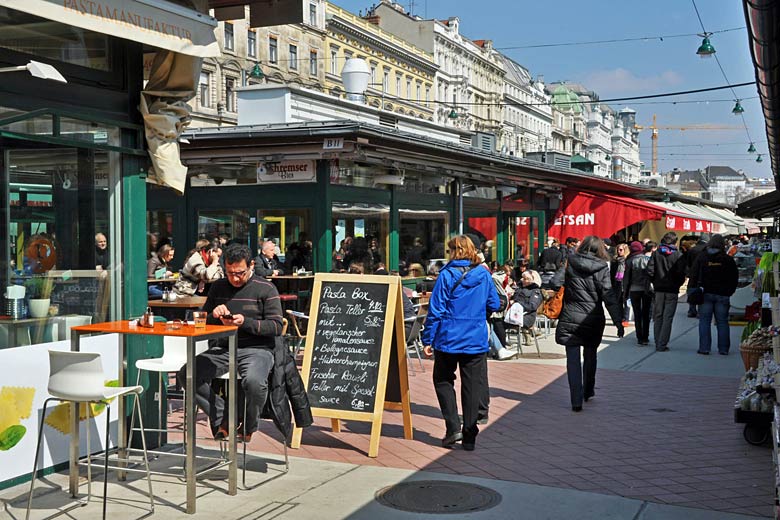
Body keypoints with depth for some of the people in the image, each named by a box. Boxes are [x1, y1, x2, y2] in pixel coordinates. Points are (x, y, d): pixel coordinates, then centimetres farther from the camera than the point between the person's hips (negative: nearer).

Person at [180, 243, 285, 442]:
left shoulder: (265, 288, 1)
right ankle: (223, 418, -2)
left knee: (254, 381, -37)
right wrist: (214, 315, -3)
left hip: (256, 349, -5)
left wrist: (245, 323, -16)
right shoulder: (218, 287, 15)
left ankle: (248, 428, -4)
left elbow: (277, 327, -5)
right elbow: (203, 321, 20)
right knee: (187, 374, -19)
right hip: (222, 348, 5)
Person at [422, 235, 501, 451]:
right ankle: (469, 436, 10)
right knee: (472, 387, 8)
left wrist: (428, 339, -3)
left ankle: (453, 427, 3)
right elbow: (494, 305, 10)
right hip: (477, 341, 3)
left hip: (448, 339, -3)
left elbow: (436, 310, -9)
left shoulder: (446, 275, -8)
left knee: (443, 381, 15)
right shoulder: (484, 275, 2)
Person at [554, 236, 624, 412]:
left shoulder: (569, 263, -2)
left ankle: (576, 401, -6)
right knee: (590, 355, 21)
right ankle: (588, 391, 37)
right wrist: (618, 320, -7)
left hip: (570, 319, 0)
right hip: (593, 320, 1)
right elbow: (609, 297, -8)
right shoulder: (601, 269, -5)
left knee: (573, 359, 1)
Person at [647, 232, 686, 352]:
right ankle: (662, 344, -3)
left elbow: (650, 271, -6)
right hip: (672, 290, -2)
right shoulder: (678, 255, -6)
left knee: (658, 317, 11)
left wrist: (655, 282, 9)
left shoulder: (656, 253, -1)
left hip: (658, 289, 2)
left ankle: (658, 344, 13)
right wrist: (677, 284, 8)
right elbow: (681, 273, -9)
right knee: (668, 318, 1)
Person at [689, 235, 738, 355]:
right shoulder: (728, 260, 2)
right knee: (722, 322, 6)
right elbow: (734, 278, 6)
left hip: (706, 294, -1)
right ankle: (723, 349, 7)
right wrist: (729, 292, 14)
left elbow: (693, 275, -1)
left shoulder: (702, 257, 1)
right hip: (722, 295, 1)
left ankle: (704, 347, -3)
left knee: (704, 321, 3)